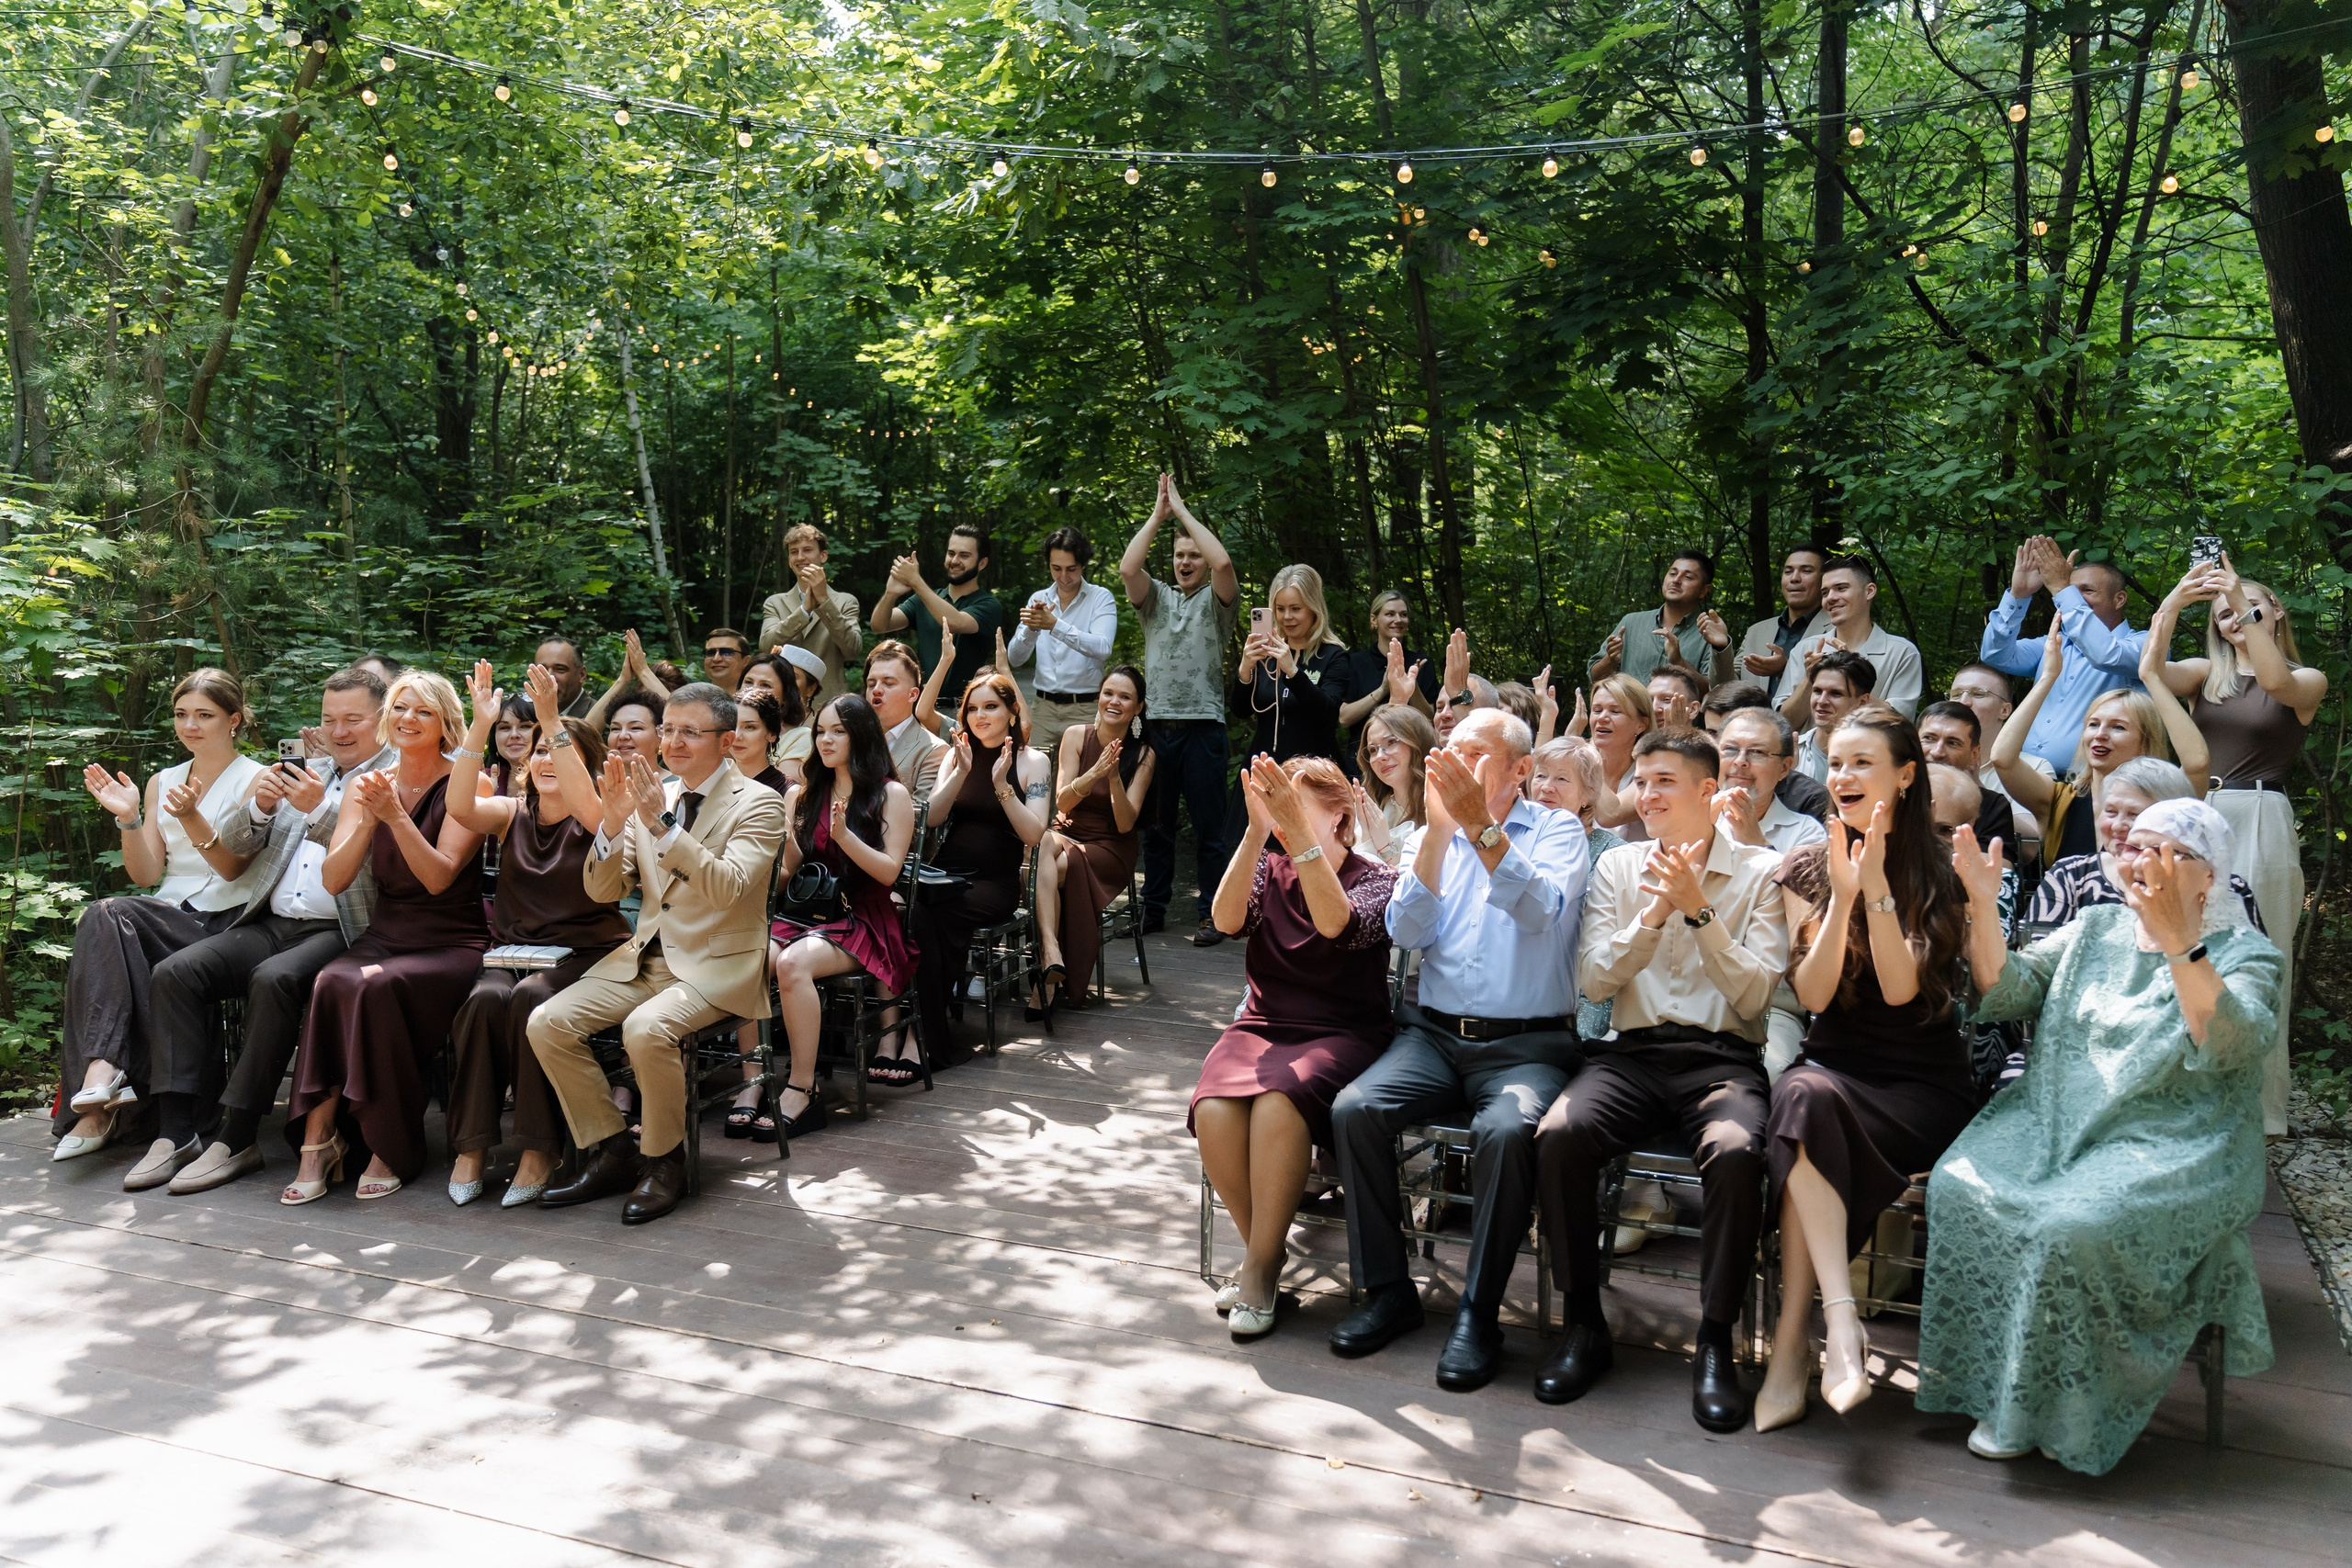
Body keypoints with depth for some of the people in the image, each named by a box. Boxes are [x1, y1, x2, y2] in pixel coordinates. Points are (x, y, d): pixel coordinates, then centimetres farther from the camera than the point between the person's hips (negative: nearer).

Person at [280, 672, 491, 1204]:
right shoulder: (366, 786, 10)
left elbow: (438, 877, -14)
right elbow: (333, 879, -1)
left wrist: (396, 815, -23)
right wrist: (368, 820, -15)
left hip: (452, 942, -4)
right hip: (386, 934, 4)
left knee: (378, 985, -33)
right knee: (333, 981, -30)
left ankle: (394, 1150, -19)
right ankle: (318, 1140, -26)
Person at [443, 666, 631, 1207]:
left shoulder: (594, 821, 1)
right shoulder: (512, 813, 12)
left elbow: (586, 802, -24)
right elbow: (460, 807, -9)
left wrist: (553, 720, -31)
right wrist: (479, 725, -18)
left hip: (585, 954, -3)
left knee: (532, 998, -33)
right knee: (486, 999, -29)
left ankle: (540, 1150, -24)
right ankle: (471, 1146, -21)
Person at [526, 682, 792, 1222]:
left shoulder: (759, 804, -6)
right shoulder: (651, 797, 10)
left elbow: (727, 888, -22)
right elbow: (602, 890, 8)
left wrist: (660, 824, -28)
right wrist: (612, 822, -9)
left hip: (715, 966, -6)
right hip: (645, 956, 6)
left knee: (646, 1028, -33)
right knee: (547, 1022, -12)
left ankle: (663, 1162, -9)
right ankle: (611, 1152, 2)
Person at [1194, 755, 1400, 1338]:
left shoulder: (1377, 880, 1)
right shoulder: (1268, 868, 11)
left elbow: (1336, 924, -23)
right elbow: (1228, 918, -11)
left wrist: (1297, 830, -28)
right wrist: (1256, 830, -21)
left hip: (1342, 1034, -3)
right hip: (1262, 1027, 4)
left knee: (1278, 1101, -36)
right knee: (1214, 1110, -29)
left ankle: (1260, 1267, -19)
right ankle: (1265, 1250, -7)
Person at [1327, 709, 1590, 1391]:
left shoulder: (1558, 829, 5)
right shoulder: (1431, 837, 15)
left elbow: (1542, 911, -17)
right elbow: (1406, 931, -2)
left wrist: (1481, 827, -24)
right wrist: (1439, 829, -10)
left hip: (1526, 1044, -3)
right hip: (1434, 1033, 4)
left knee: (1508, 1129, -34)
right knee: (1354, 1109, -22)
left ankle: (1479, 1311, -18)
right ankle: (1386, 1289, -7)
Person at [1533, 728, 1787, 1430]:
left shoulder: (1761, 871, 6)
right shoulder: (1618, 865, 13)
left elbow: (1754, 996, -3)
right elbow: (1593, 982, 4)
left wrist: (1698, 911, -14)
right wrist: (1655, 912, -9)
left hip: (1723, 1056, -2)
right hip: (1632, 1051, 2)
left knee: (1735, 1151, -35)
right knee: (1558, 1136, -28)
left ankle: (1715, 1342, -17)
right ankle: (1583, 1325, -11)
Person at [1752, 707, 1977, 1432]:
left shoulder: (1940, 871, 2)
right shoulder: (1806, 870, 9)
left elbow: (1900, 989, -10)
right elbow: (1812, 994, -3)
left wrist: (1878, 888, -18)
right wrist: (1842, 896, -13)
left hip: (1922, 1078, -2)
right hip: (1833, 1060, 2)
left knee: (1808, 1113, -33)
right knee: (1804, 1096, -35)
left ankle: (1793, 1335, -30)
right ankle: (1840, 1320, -39)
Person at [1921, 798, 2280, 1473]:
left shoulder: (2246, 954, 2)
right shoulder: (2096, 929, 17)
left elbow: (2230, 1045, -19)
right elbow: (2007, 991, 7)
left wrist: (2178, 940, -29)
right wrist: (1982, 907, -6)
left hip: (2172, 1149, -5)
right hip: (2056, 1121, 5)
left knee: (2077, 1225, -33)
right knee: (1960, 1185, -23)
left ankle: (2052, 1407, -11)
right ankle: (1998, 1388, -10)